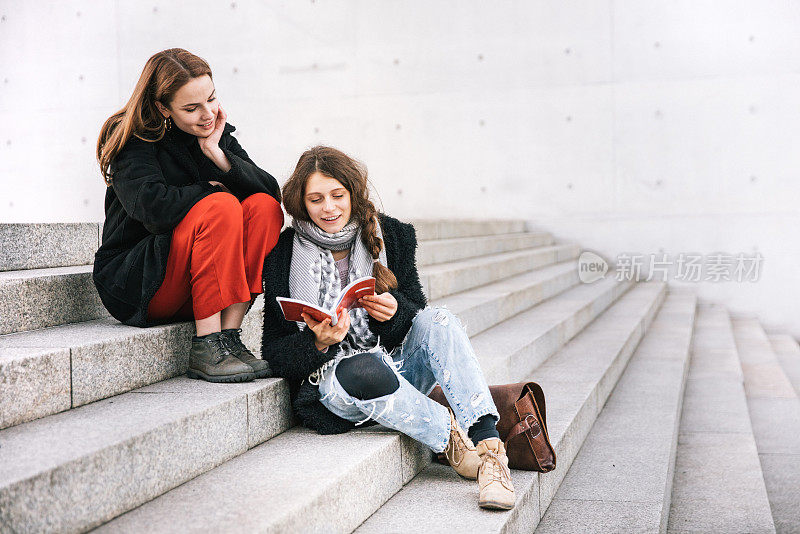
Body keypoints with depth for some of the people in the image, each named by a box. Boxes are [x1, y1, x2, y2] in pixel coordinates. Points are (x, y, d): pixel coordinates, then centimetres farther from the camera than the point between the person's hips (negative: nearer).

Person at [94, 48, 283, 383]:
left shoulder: (218, 135, 8)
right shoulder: (136, 140, -9)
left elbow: (272, 190, -4)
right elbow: (154, 207, -28)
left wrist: (216, 154, -15)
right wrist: (209, 190, -13)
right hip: (135, 286, -6)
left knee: (264, 206, -17)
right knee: (221, 207, -28)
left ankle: (229, 334, -21)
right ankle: (206, 347, -28)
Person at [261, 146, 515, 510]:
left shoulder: (390, 236, 4)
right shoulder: (283, 257, -2)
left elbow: (418, 316, 6)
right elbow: (274, 353, -2)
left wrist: (394, 312, -18)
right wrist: (318, 343, -23)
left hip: (399, 364, 3)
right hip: (331, 380, -3)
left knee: (438, 320, -25)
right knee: (364, 372, -38)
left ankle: (489, 446, -33)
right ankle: (450, 434, -19)